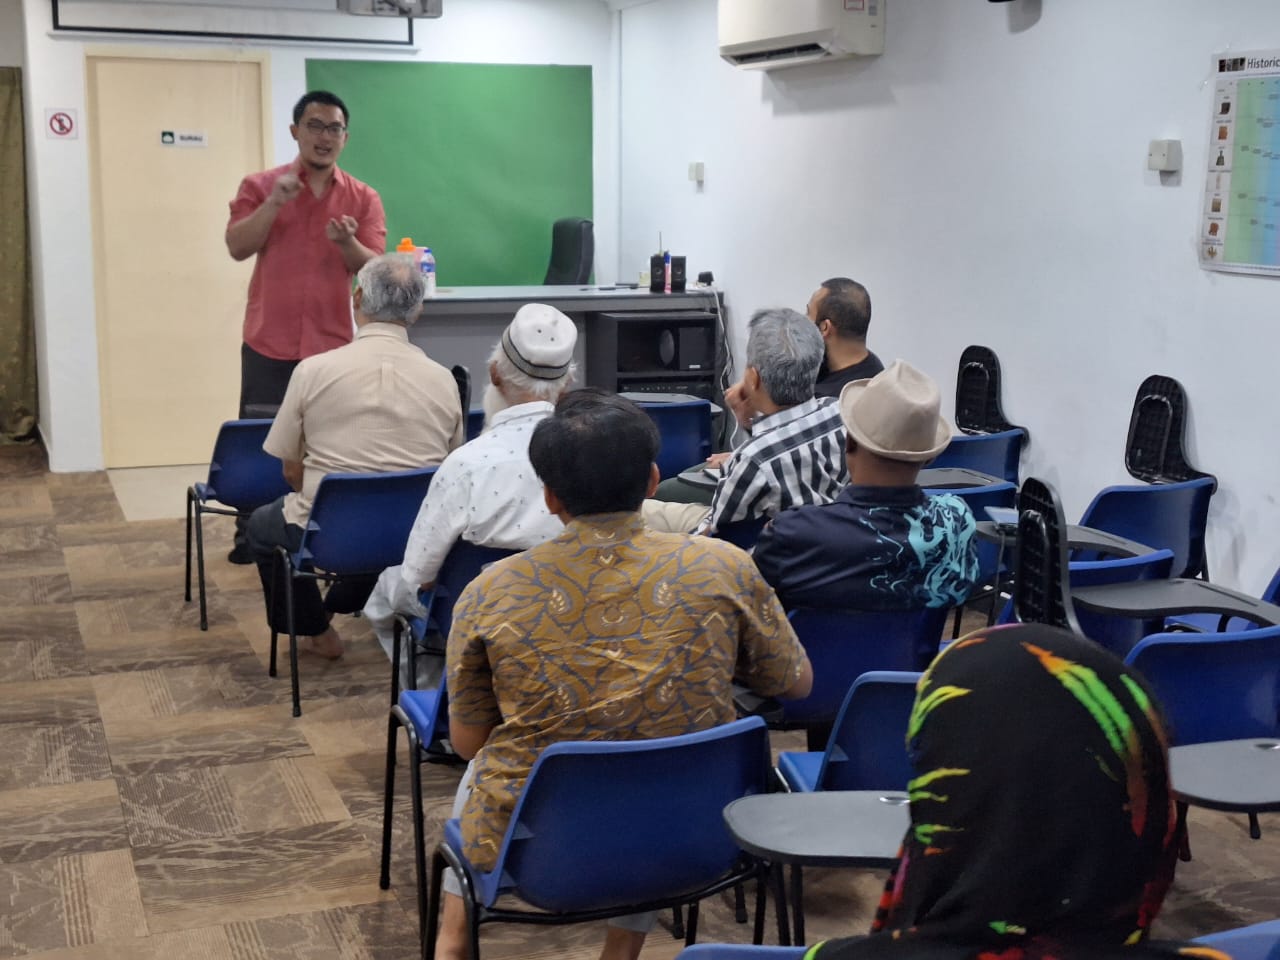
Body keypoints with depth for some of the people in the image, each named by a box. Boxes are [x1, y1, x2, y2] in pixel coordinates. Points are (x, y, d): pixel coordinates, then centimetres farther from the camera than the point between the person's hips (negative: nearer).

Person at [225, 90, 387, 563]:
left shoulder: (364, 198, 6)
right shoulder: (260, 186, 4)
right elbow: (237, 247, -7)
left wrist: (348, 244, -23)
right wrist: (274, 203, -19)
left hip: (336, 344, 1)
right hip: (270, 343, 0)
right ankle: (251, 536, 14)